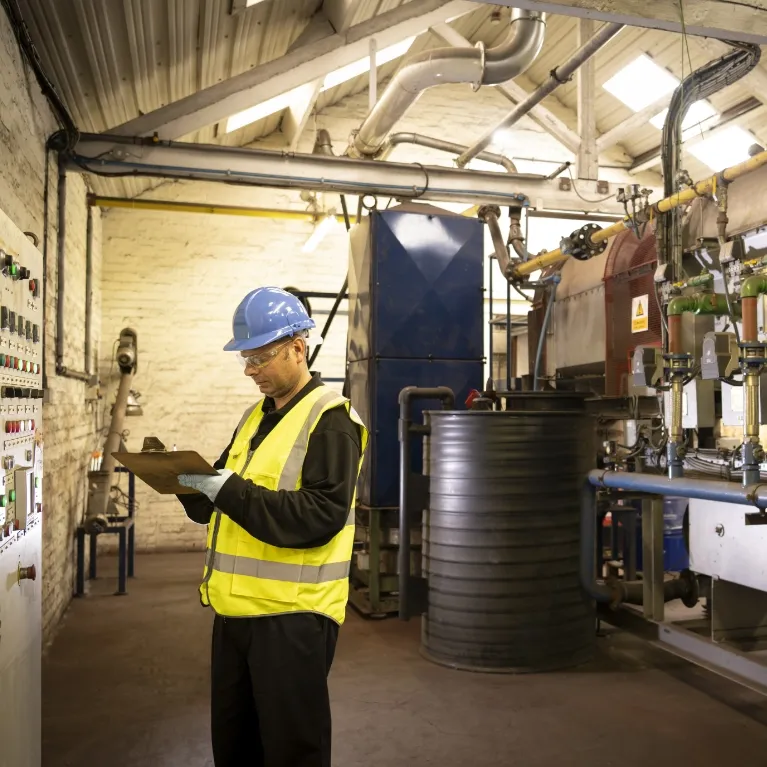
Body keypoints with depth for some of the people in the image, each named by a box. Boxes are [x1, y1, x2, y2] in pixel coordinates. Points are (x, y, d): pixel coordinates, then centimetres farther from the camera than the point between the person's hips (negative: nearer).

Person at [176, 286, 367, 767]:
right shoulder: (256, 417, 13)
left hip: (293, 614, -8)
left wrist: (229, 489, -26)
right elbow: (218, 506, 15)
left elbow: (319, 516, -23)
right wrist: (190, 479, -6)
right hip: (238, 609, 8)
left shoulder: (330, 420, -13)